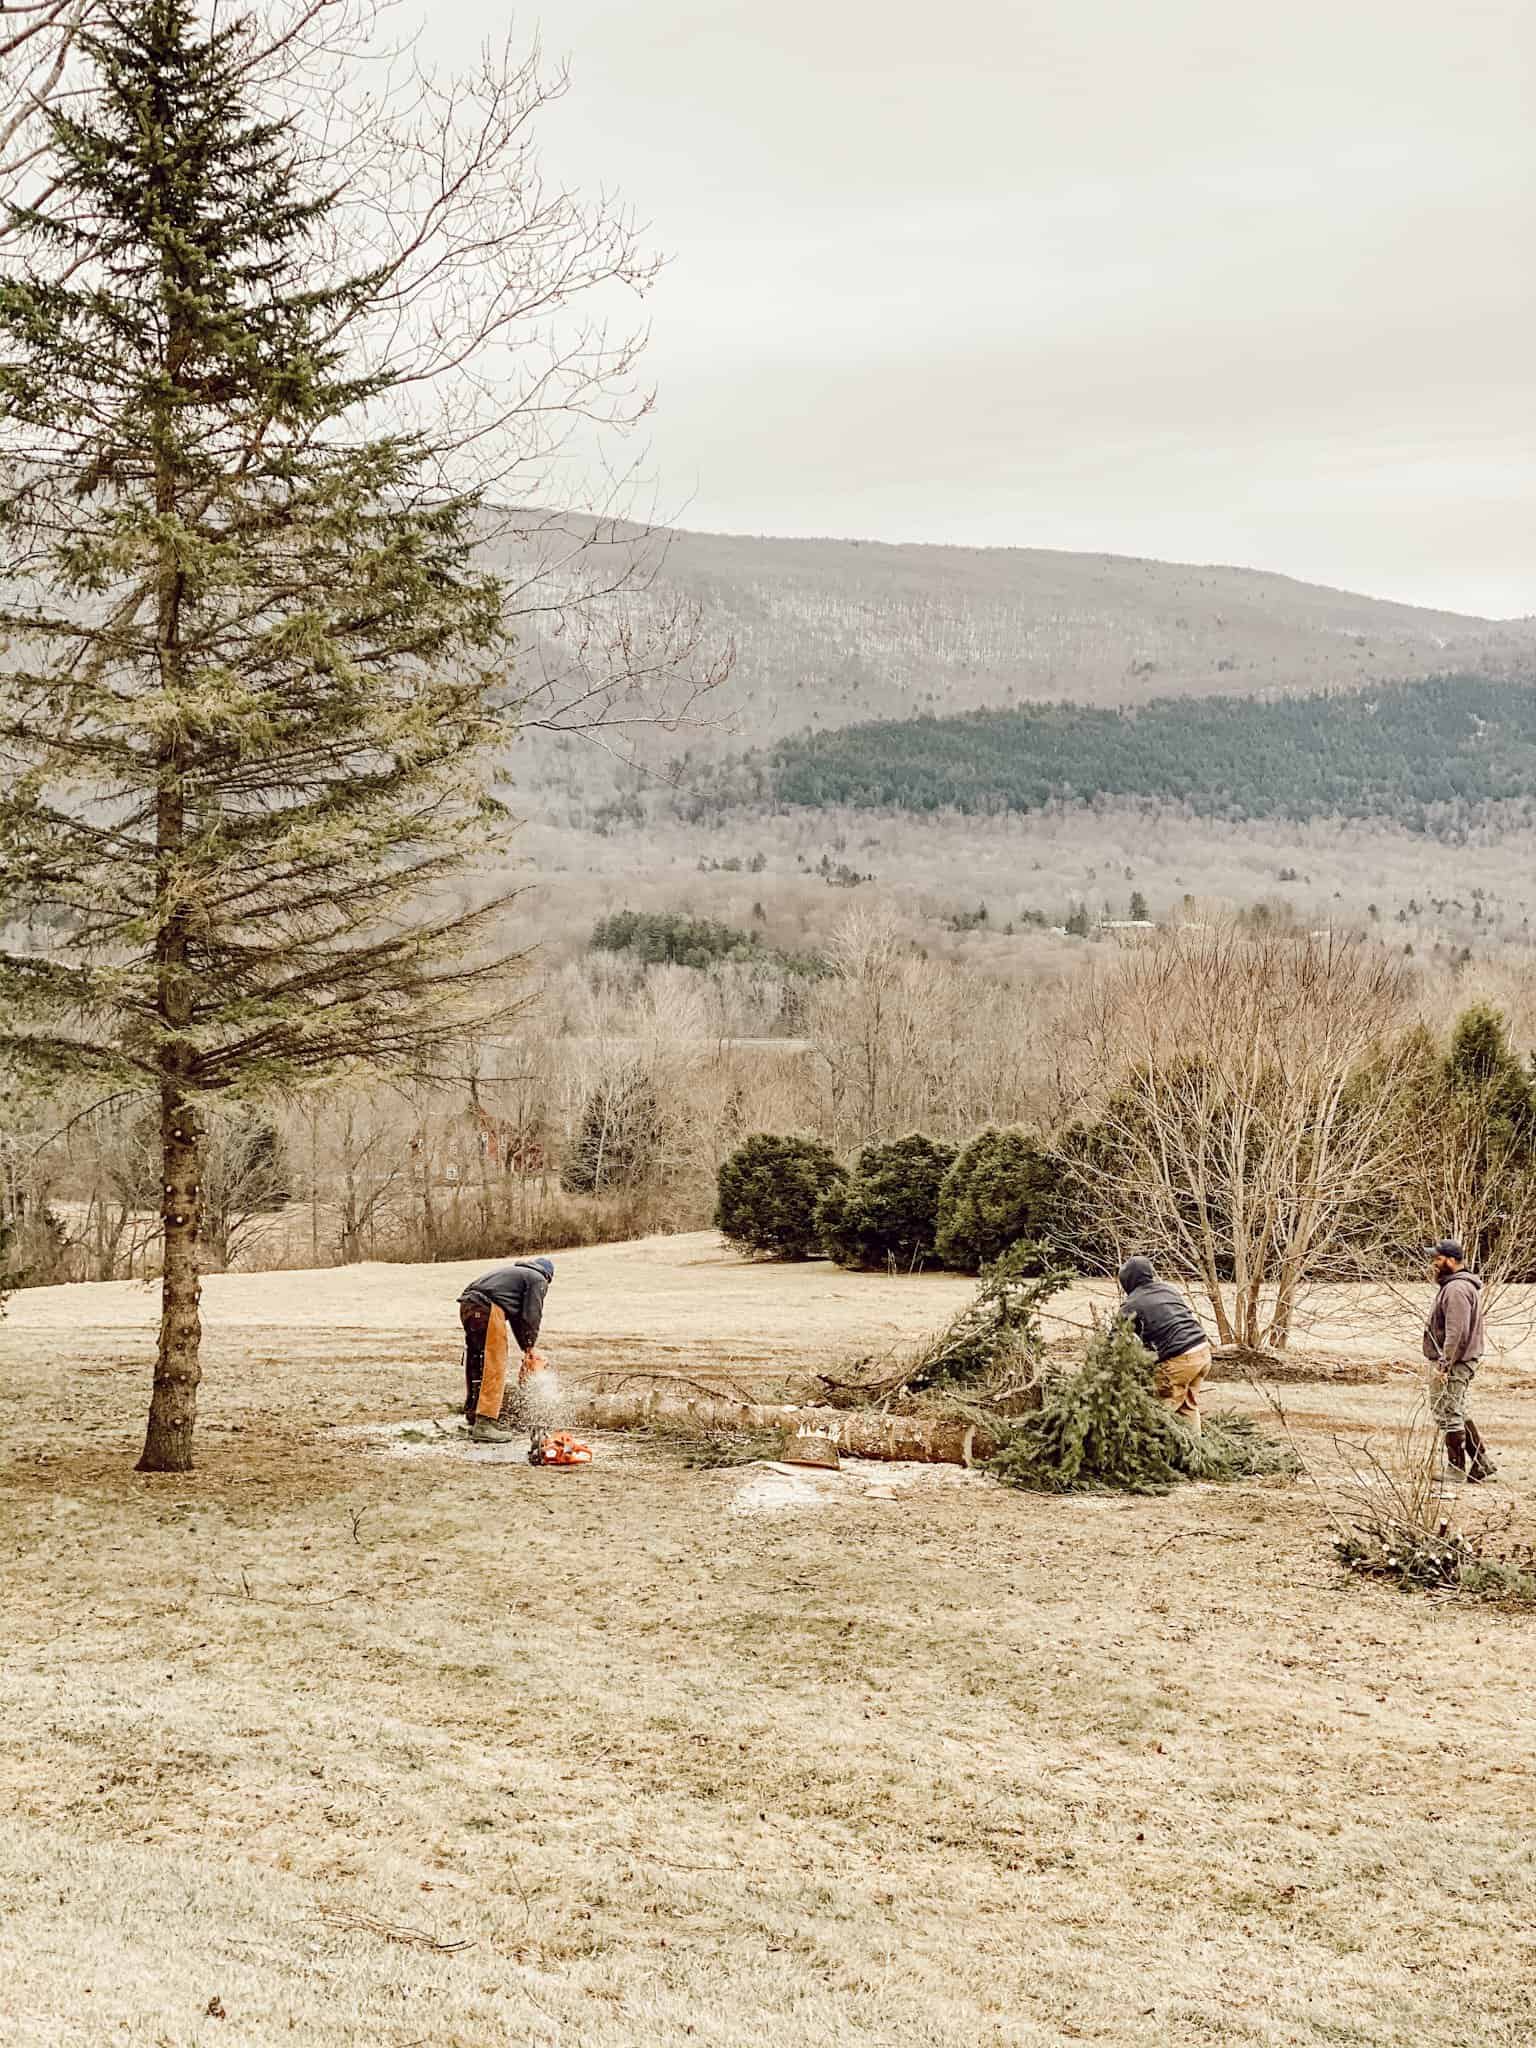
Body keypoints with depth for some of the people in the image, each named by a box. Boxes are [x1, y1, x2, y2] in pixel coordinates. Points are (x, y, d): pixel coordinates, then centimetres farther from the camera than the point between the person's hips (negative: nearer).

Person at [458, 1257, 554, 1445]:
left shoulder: (516, 1272, 34)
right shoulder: (538, 1280, 12)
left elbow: (515, 1316, 34)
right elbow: (531, 1315, 2)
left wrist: (525, 1349, 31)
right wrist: (529, 1348, 12)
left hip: (467, 1305, 9)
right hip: (487, 1308, -9)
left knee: (476, 1367, 15)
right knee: (493, 1368, -7)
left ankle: (473, 1419, 18)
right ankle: (484, 1425, -12)